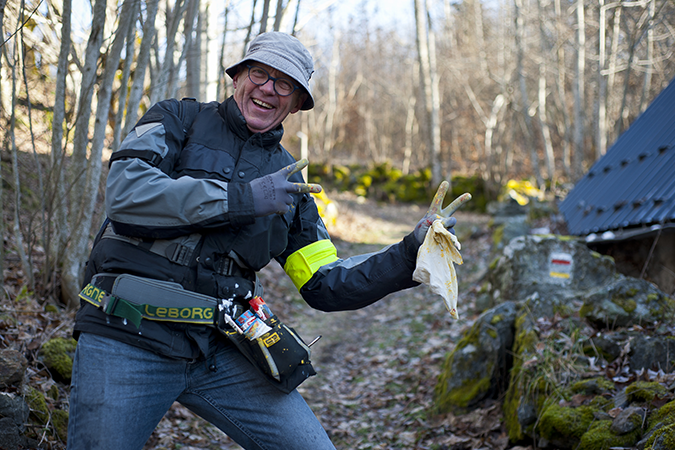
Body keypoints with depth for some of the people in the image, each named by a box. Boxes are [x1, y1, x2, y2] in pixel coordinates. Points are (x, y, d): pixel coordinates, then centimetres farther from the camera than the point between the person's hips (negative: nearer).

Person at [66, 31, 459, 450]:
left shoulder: (289, 181, 14)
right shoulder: (179, 119, 3)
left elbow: (327, 285, 12)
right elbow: (124, 192, -16)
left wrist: (410, 253, -1)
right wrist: (242, 198, -15)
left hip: (220, 351, 4)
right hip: (129, 338, -3)